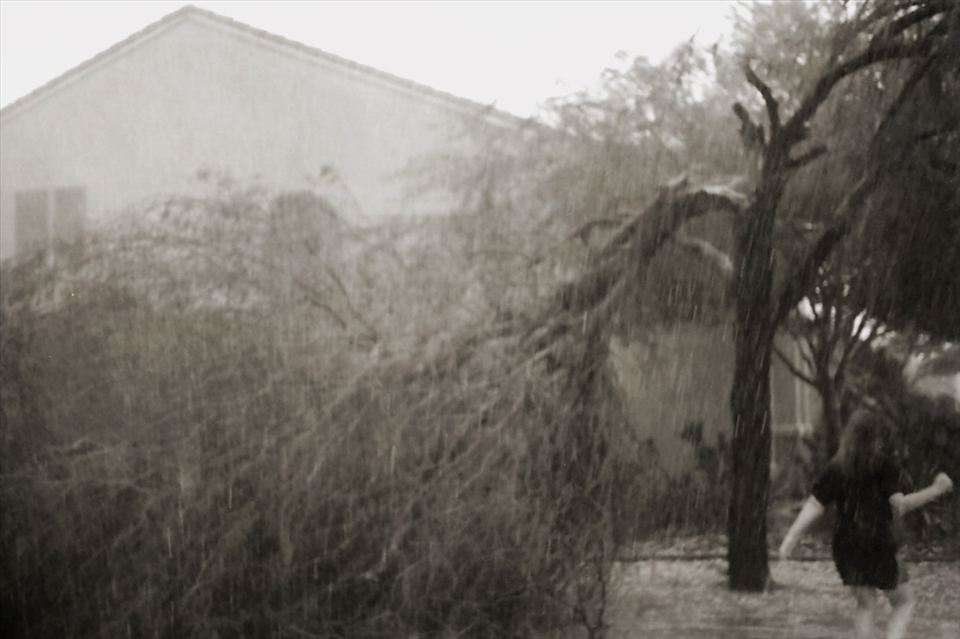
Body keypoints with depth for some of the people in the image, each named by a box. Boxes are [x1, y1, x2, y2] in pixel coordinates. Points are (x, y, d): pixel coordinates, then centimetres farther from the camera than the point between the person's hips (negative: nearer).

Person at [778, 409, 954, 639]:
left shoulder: (837, 467, 5)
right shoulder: (884, 463, -7)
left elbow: (815, 505, -1)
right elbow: (898, 504, -15)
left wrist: (791, 537, 0)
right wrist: (935, 490, -6)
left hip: (845, 544, 4)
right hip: (878, 543, -4)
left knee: (865, 604, 19)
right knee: (904, 601, 13)